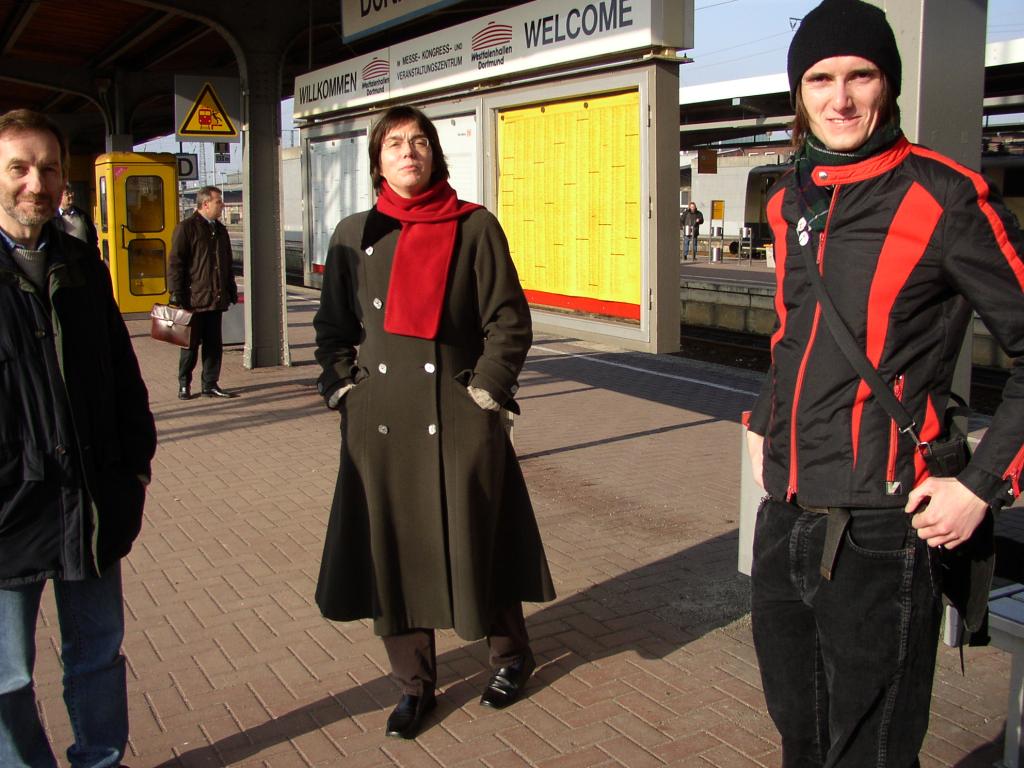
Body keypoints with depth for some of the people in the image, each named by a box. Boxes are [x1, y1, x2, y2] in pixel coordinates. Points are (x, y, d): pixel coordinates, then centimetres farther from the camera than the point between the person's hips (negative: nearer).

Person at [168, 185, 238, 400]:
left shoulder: (220, 230, 16)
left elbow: (227, 263, 24)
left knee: (214, 344, 7)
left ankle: (210, 385, 14)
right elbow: (175, 263, -8)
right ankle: (184, 384, 15)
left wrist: (231, 291, 20)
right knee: (191, 343, 2)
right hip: (194, 299, -6)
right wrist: (176, 294, -13)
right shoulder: (186, 228, -6)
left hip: (216, 298, 6)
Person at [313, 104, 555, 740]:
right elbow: (334, 324, 15)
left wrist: (485, 389, -8)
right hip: (379, 422, 3)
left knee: (474, 542, 6)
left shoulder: (474, 227, -1)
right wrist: (342, 389, 4)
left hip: (458, 419, -3)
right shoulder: (355, 234, 8)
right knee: (391, 548, 7)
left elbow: (510, 321, -1)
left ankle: (511, 654, 34)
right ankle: (414, 683, 26)